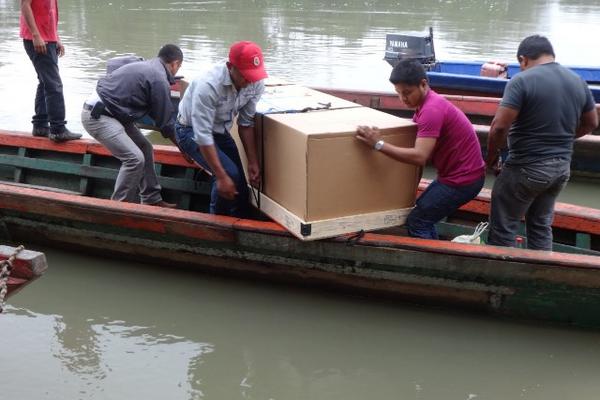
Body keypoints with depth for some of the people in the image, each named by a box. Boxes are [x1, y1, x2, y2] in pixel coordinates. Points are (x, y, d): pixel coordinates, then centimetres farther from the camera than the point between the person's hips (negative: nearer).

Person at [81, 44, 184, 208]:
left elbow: (158, 114, 20)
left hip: (109, 112, 10)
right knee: (135, 158, -16)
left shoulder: (147, 67, 14)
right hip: (97, 115, -10)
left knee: (145, 149, 11)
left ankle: (152, 200, 17)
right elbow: (166, 122, -9)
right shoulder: (159, 79, -16)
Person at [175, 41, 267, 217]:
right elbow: (203, 135, -34)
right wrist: (221, 176, -34)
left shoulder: (256, 84, -18)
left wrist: (253, 162, -7)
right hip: (192, 130, -6)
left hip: (220, 130, 6)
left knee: (240, 187, 1)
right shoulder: (208, 86, -36)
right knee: (230, 174, -23)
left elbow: (246, 123, -5)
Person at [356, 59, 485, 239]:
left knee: (416, 222, -8)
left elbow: (419, 156, -32)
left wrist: (379, 144, -33)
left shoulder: (432, 110, -25)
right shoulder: (426, 104, 8)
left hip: (463, 179, -10)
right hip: (454, 174, 10)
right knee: (424, 214, 17)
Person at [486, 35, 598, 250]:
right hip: (562, 167, 7)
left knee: (503, 227, 5)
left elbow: (499, 126, -21)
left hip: (527, 168, -7)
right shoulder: (578, 81, 5)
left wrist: (491, 155, -5)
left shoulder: (521, 80, -16)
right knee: (541, 225, 19)